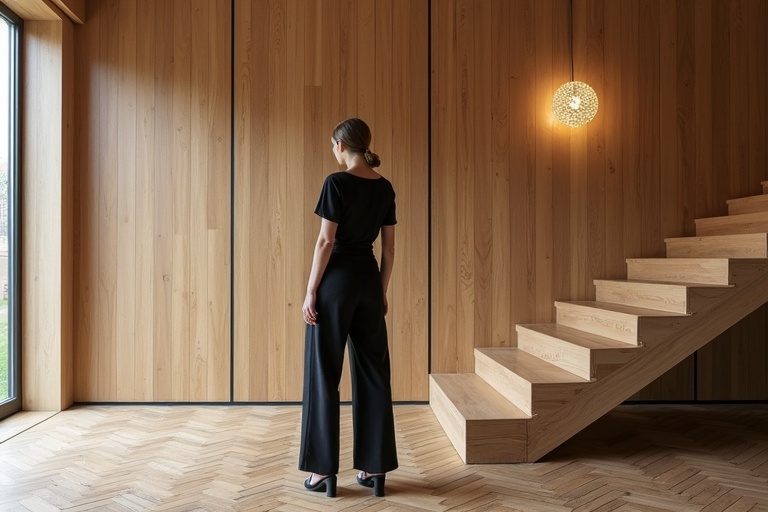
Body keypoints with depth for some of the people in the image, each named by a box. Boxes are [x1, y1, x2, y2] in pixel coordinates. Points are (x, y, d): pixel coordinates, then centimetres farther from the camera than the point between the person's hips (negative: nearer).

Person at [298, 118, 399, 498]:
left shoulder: (337, 182, -11)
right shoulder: (384, 187, 8)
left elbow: (326, 241, -14)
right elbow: (389, 246, 9)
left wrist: (310, 291, -9)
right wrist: (383, 291, 16)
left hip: (337, 280, -6)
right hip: (369, 280, 6)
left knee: (324, 374, 4)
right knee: (374, 373, 9)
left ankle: (323, 470, 12)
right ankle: (375, 468, 16)